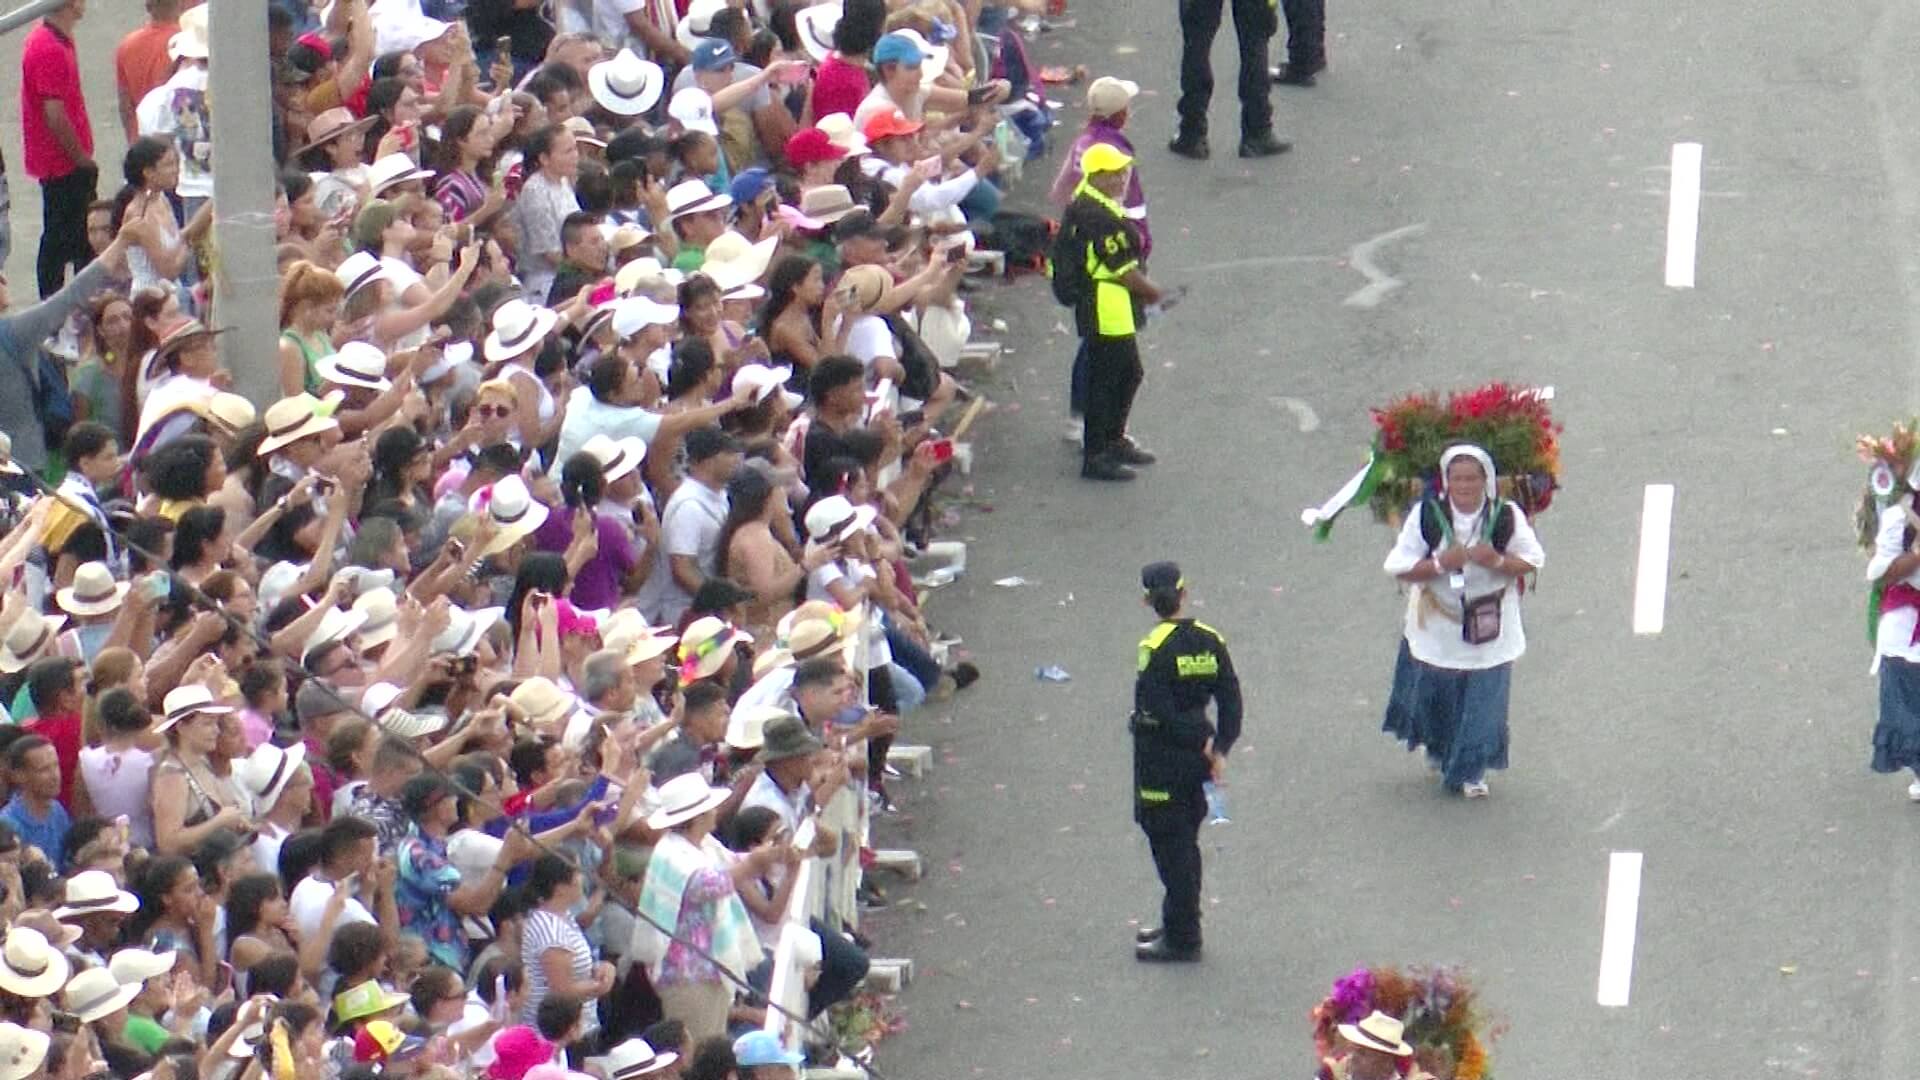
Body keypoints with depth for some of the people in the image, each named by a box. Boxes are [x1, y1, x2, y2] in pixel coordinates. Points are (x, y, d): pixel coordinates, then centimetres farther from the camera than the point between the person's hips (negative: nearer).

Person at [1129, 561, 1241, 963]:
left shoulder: (1155, 649, -18)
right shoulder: (1210, 641, 1)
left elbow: (1158, 712, -20)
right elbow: (1231, 700, 0)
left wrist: (1203, 745, -11)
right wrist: (1219, 748, 0)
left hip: (1161, 761, -7)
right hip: (1196, 762, 7)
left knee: (1171, 847, 0)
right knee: (1185, 843, 19)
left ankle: (1182, 940, 4)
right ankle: (1179, 926, 30)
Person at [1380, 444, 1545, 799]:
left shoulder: (1507, 517, -13)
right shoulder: (1426, 516, -13)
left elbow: (1533, 561, -4)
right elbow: (1399, 567, -10)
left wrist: (1499, 561, -24)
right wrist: (1440, 564, -26)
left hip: (1488, 630, -1)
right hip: (1436, 629, 1)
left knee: (1483, 701, 3)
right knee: (1436, 699, 15)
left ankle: (1472, 771, 21)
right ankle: (1439, 752, 46)